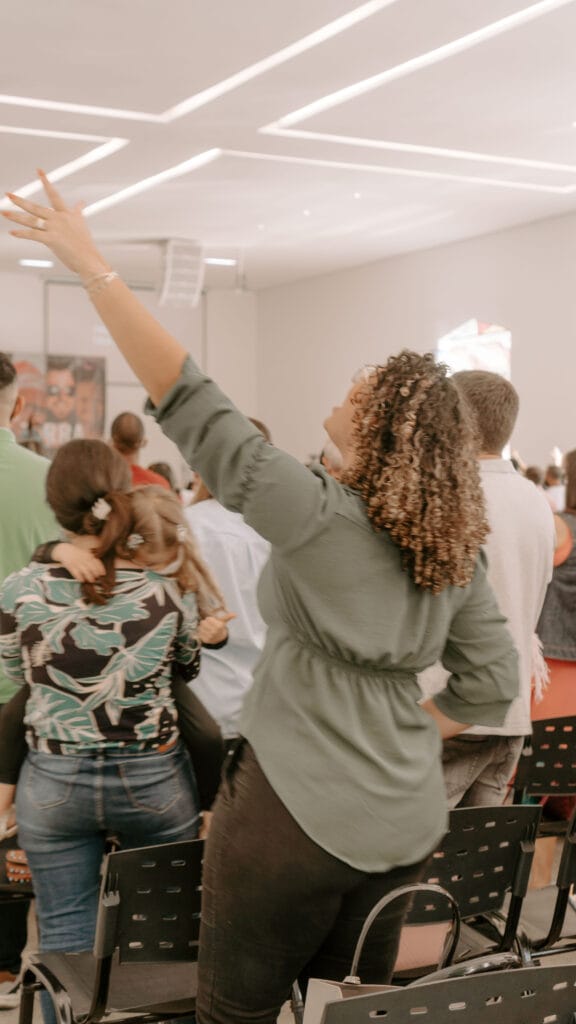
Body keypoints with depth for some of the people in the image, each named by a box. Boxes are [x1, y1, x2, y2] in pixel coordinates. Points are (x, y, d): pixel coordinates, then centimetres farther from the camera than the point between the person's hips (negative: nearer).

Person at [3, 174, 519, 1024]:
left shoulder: (320, 515, -17)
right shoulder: (457, 550, 2)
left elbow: (189, 402, -21)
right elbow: (494, 682, 6)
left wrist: (94, 267, -20)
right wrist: (410, 732, 13)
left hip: (298, 811, -6)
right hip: (406, 822, 7)